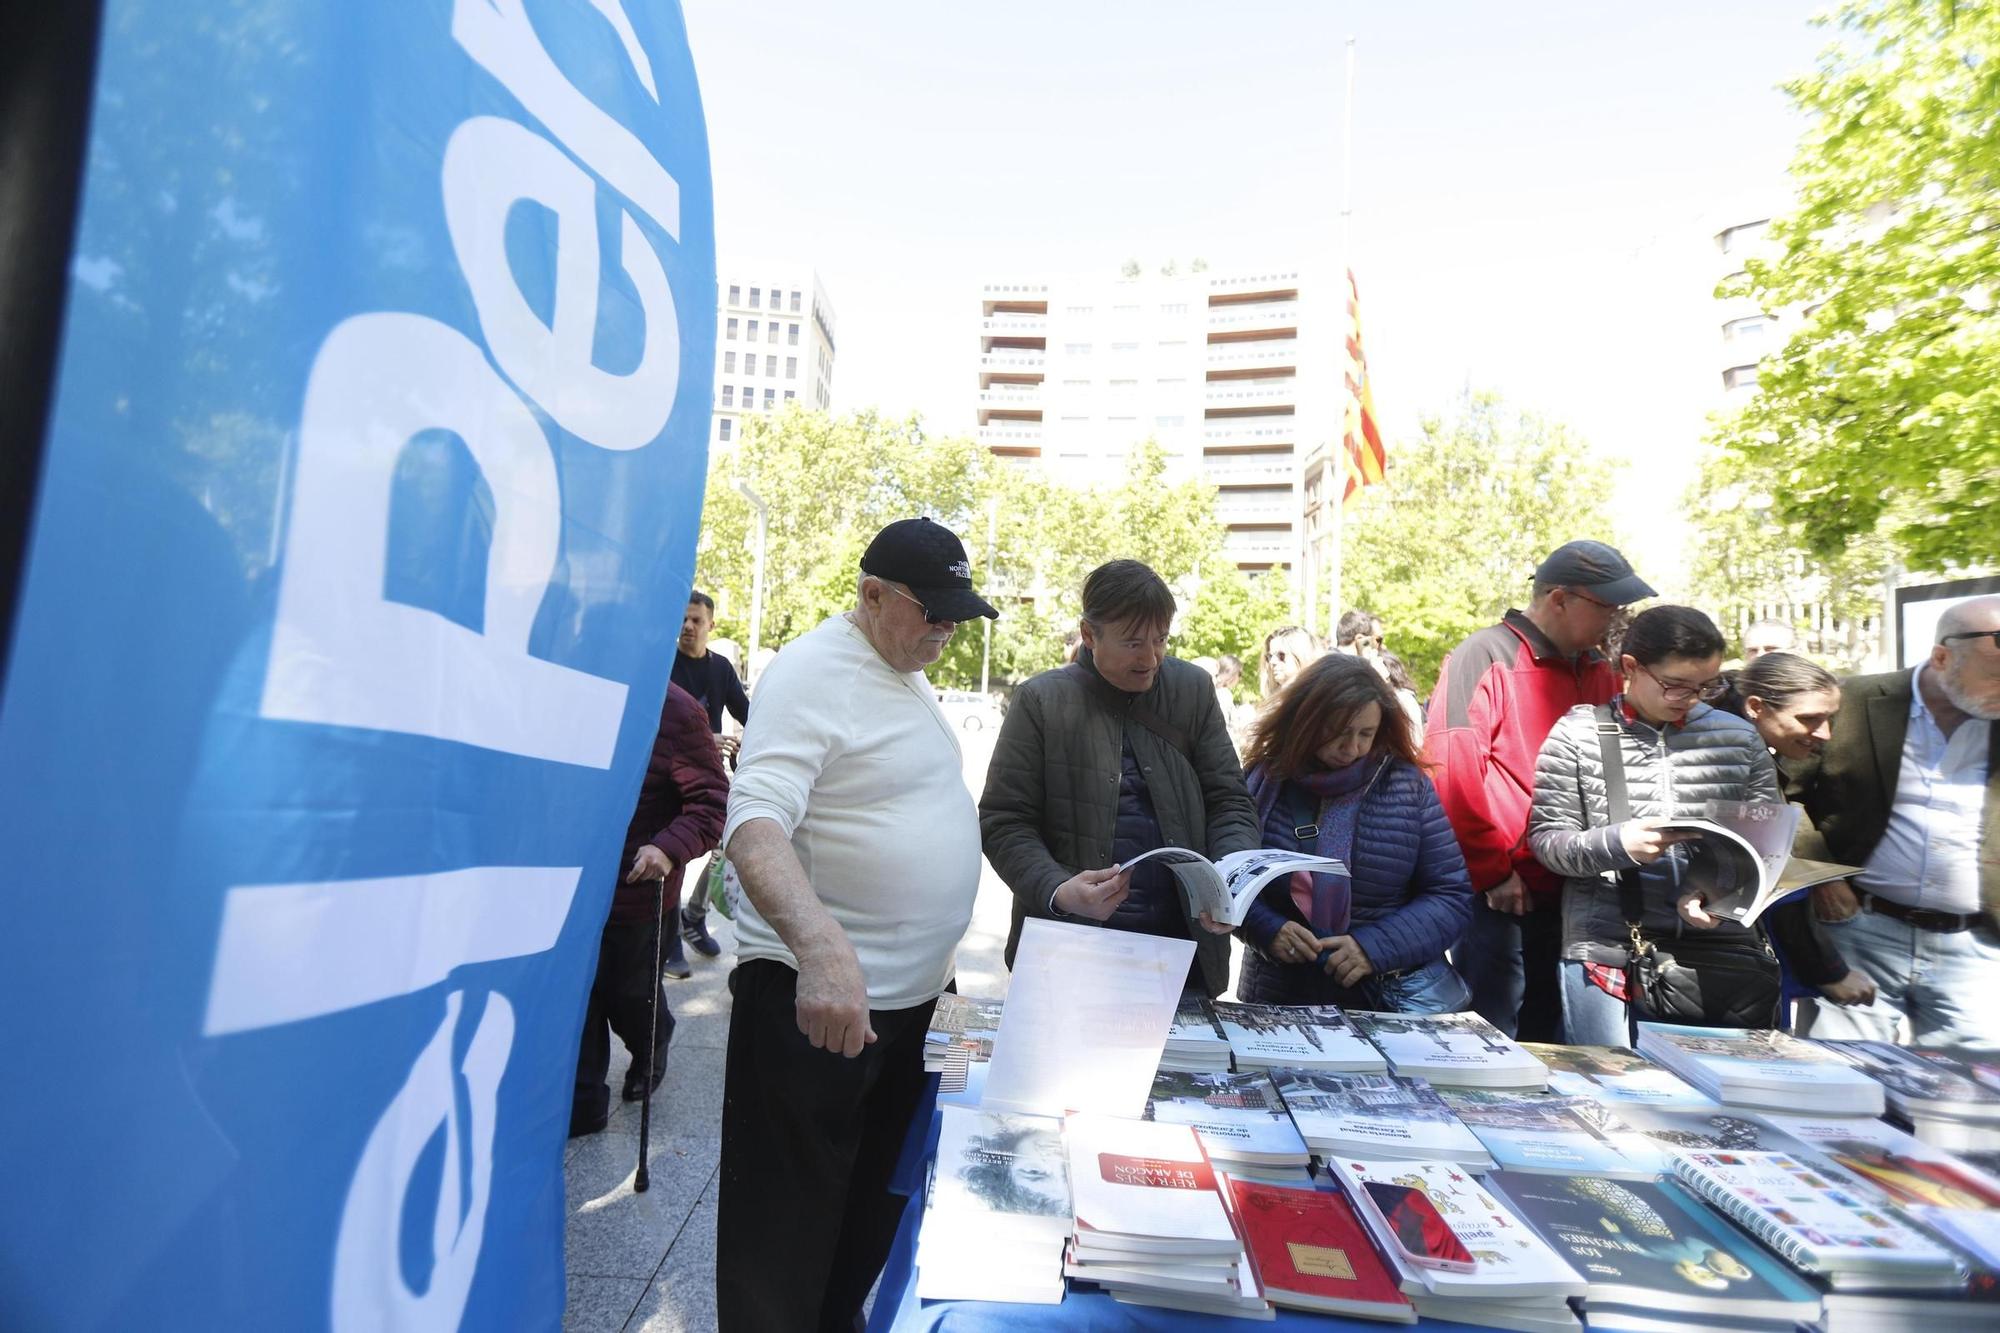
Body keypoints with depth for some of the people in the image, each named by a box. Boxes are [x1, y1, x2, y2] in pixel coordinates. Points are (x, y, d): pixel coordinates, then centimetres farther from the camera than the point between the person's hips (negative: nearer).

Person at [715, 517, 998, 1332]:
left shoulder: (910, 675, 9)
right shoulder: (813, 673, -18)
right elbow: (753, 827, -30)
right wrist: (823, 951, -45)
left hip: (912, 994, 9)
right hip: (817, 994, -9)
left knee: (874, 1210, 24)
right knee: (789, 1228, 9)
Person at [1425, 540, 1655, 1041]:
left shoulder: (1599, 673, 10)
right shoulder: (1482, 658, -11)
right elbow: (1452, 772, -16)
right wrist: (1494, 871, -13)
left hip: (1570, 894, 7)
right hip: (1497, 895, -6)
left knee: (1550, 1040, 18)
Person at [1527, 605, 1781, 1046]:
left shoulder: (1740, 738, 9)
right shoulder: (1577, 735, -1)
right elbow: (1545, 837, -2)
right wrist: (1617, 843, -21)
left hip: (1724, 947, 3)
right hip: (1607, 951, -2)